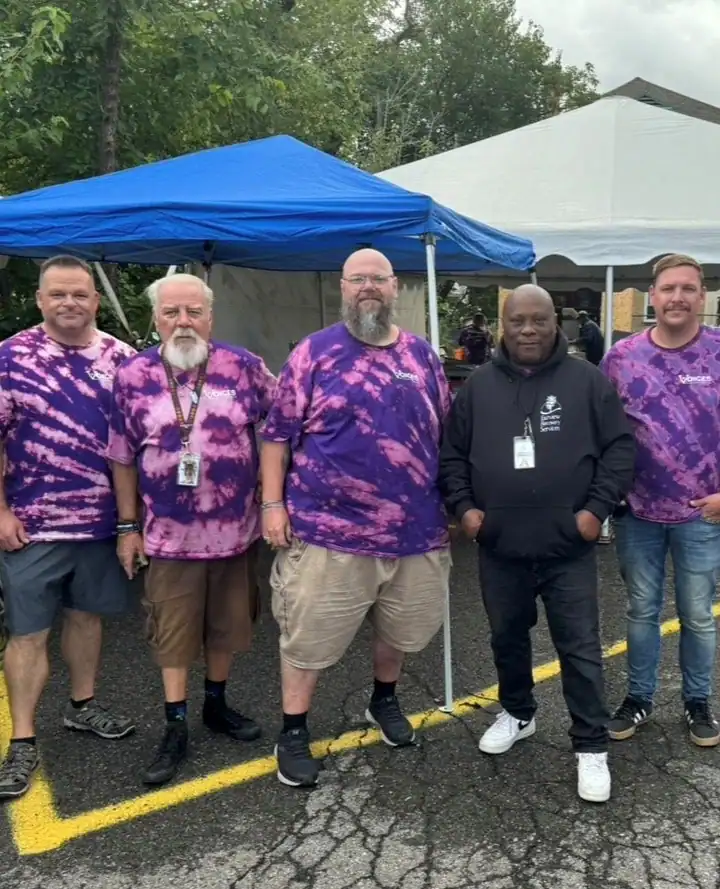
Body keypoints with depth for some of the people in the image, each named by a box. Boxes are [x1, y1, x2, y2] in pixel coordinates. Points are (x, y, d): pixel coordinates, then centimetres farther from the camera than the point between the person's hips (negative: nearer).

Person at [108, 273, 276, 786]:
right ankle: (176, 729, 23)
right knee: (173, 633, 8)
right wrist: (128, 526, 2)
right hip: (169, 533, -1)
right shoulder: (133, 377, -4)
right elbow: (122, 458, 2)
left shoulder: (245, 367, -5)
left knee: (227, 625, 16)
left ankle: (217, 704, 37)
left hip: (236, 529, 1)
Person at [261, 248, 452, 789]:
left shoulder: (423, 356, 8)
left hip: (416, 530, 4)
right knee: (309, 637, 6)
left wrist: (452, 505, 12)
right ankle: (294, 733, 25)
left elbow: (444, 436, 14)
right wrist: (273, 503, -8)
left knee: (401, 630, 20)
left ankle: (385, 701, 47)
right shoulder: (314, 353, -3)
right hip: (329, 530, -4)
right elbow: (278, 433, -2)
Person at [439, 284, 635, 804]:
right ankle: (517, 714, 42)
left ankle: (592, 746, 19)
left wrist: (597, 507, -10)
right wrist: (463, 506, -3)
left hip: (569, 550, -3)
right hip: (500, 549, 3)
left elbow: (620, 447, -2)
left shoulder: (587, 381, -2)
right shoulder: (479, 387, 4)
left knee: (580, 649, 4)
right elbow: (452, 454, 9)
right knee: (508, 639, 19)